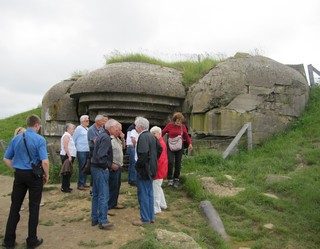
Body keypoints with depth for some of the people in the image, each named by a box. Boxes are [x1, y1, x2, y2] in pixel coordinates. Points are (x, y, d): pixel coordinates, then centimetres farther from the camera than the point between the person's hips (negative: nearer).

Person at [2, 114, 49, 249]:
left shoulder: (15, 138, 4)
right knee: (33, 207, 7)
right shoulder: (39, 139, -13)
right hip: (34, 175, -4)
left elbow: (6, 159, 6)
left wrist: (15, 170, 14)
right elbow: (45, 161, -20)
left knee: (15, 207, 14)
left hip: (19, 174, 5)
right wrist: (46, 175, -5)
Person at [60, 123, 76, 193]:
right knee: (66, 172, -7)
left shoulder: (69, 136, 20)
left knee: (68, 172, 13)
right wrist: (69, 156, -23)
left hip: (70, 156, 10)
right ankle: (64, 187, -3)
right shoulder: (66, 135, -11)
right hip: (67, 156, -10)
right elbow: (65, 146, -20)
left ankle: (67, 186, 20)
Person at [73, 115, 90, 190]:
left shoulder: (87, 129, 15)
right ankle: (80, 184, 5)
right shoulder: (78, 128, -6)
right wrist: (75, 149, -3)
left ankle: (84, 183, 21)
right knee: (81, 168, -2)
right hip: (81, 151, -7)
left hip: (87, 151, 7)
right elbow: (74, 139, -5)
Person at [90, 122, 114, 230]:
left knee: (96, 195, 15)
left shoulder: (101, 135, 13)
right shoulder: (106, 138, -17)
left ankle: (94, 218, 25)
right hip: (101, 169, -10)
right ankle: (103, 221, 4)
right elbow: (101, 156, -25)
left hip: (95, 167, 10)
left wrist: (109, 165, 10)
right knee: (103, 196, -3)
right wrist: (110, 165, -14)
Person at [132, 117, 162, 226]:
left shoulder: (143, 137, -20)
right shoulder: (152, 136, 8)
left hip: (144, 170, -9)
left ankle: (145, 219, 11)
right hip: (151, 169, 9)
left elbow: (143, 155, -28)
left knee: (143, 194, 2)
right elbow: (159, 149, 15)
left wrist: (137, 166, -14)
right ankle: (151, 216, 28)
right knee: (149, 193, 18)